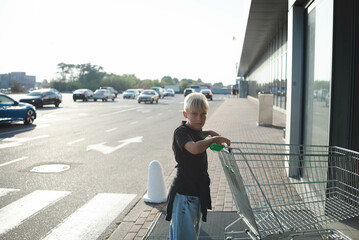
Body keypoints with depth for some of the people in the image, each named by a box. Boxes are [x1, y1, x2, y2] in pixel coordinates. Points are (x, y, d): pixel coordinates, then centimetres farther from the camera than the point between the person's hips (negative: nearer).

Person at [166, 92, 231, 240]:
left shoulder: (196, 130, 7)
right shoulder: (181, 132, -20)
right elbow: (195, 148, -41)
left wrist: (207, 133, 16)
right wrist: (213, 139, -24)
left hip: (198, 191, 9)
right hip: (184, 193, -9)